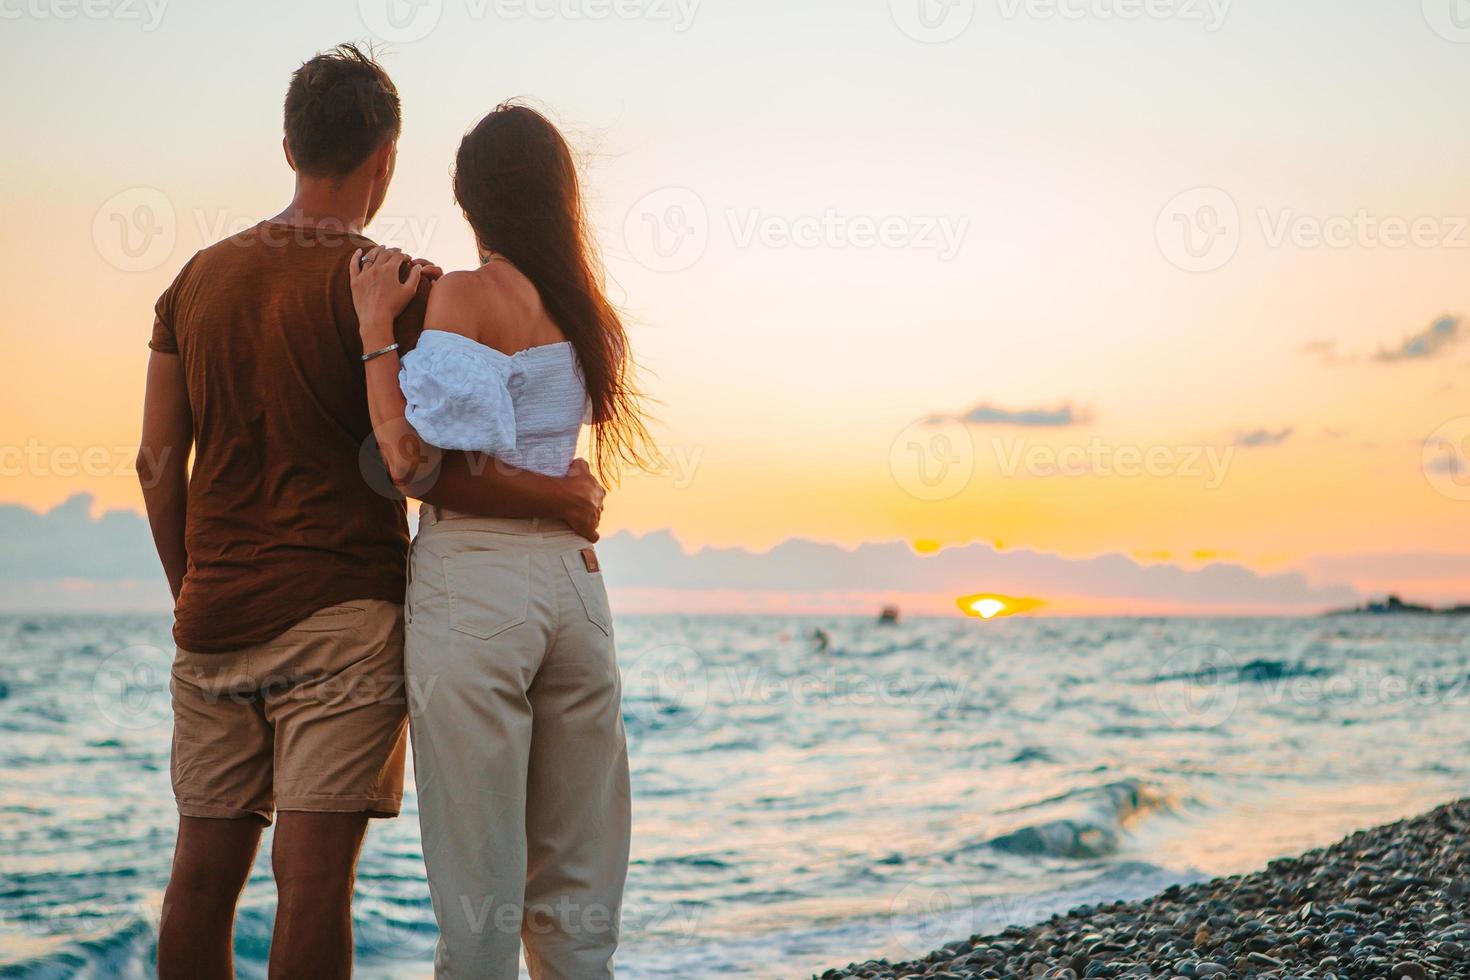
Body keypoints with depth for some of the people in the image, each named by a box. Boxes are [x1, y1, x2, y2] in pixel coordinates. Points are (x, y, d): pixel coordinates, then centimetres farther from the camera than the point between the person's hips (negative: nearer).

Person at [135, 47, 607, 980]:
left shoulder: (197, 280, 12)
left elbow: (158, 463, 10)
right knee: (315, 870, -6)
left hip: (214, 619, 5)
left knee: (204, 873, 8)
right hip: (340, 610, -5)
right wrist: (567, 498, -5)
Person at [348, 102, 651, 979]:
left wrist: (376, 326, -5)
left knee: (481, 890, 0)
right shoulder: (591, 311, 12)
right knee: (576, 893, 12)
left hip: (473, 583, -6)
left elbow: (410, 458, -13)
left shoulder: (465, 295, -7)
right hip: (576, 578, 6)